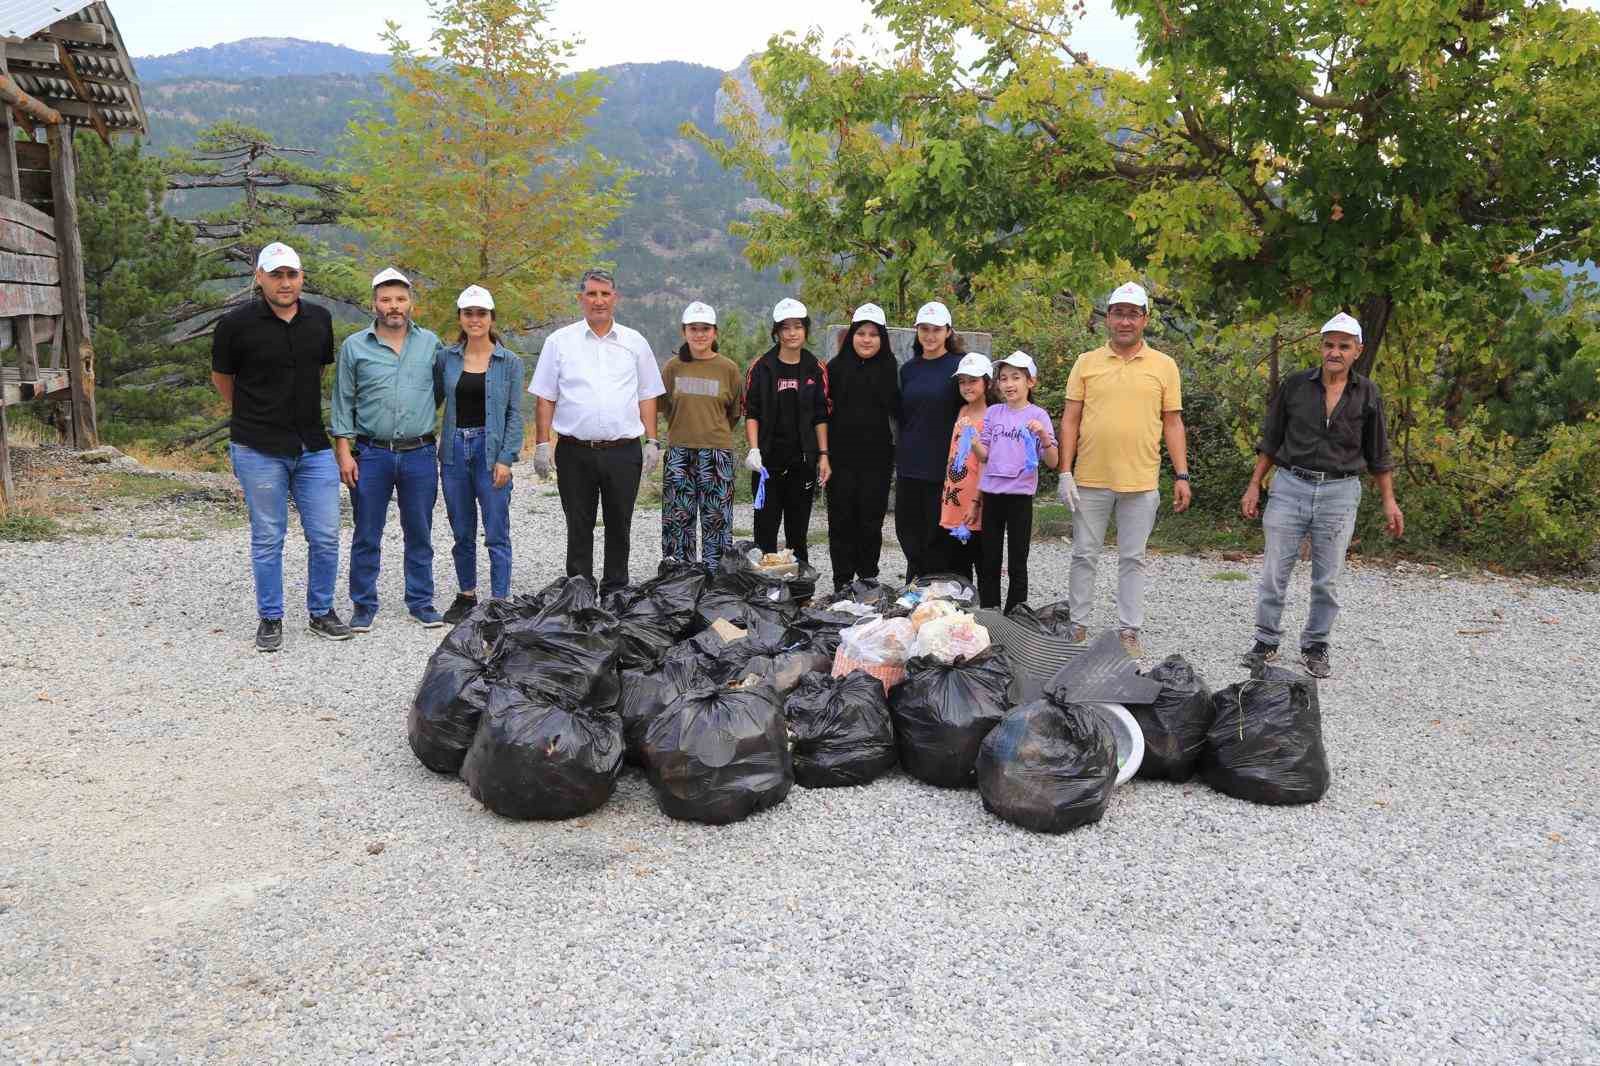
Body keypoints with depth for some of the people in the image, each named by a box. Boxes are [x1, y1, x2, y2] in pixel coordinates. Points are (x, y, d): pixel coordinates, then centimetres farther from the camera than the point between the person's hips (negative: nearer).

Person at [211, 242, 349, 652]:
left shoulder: (320, 320, 5)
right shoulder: (237, 324, -7)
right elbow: (221, 377, 8)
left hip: (313, 447, 3)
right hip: (259, 451, -3)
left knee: (326, 536, 5)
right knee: (267, 538, 5)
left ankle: (321, 612, 22)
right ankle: (270, 619, 19)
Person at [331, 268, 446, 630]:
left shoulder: (430, 343, 6)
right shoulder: (354, 346, 3)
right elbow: (343, 403, 3)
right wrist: (344, 452, -2)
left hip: (420, 454, 1)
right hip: (371, 454, -1)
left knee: (420, 535, 9)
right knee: (366, 536, 5)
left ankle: (421, 602, 20)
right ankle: (363, 605, 16)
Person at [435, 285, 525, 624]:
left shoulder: (510, 362, 0)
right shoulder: (446, 358, 7)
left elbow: (515, 414, -2)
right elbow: (432, 400, 12)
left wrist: (506, 459, -10)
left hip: (490, 451, -3)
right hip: (454, 450, 3)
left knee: (496, 535, -3)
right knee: (462, 533, 12)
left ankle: (499, 602, 4)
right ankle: (466, 596, 26)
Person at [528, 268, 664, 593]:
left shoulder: (635, 343, 9)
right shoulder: (559, 342, 5)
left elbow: (647, 396, 11)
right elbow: (545, 397, 5)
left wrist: (652, 442, 3)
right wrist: (541, 444, -2)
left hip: (623, 451, 1)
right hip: (575, 452, -1)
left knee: (619, 526, 7)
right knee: (579, 527, 6)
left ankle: (615, 591, 18)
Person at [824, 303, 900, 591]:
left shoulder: (889, 369, 5)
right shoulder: (836, 367, 3)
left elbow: (898, 412, 9)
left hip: (876, 459, 1)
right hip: (841, 457, 0)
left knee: (871, 522, 5)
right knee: (842, 521, 3)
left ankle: (868, 578, 16)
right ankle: (842, 583, 12)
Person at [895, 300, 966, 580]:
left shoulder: (960, 365, -4)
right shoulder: (908, 369, 11)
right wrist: (903, 452, 14)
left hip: (944, 465, -5)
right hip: (910, 465, 5)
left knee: (939, 532, 2)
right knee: (908, 529, 10)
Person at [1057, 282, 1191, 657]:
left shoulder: (1164, 366, 4)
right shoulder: (1087, 363, 4)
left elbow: (1172, 423, 6)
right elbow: (1070, 419, 3)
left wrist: (1181, 476, 0)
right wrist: (1065, 472, -4)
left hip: (1141, 482, 0)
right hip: (1090, 480, 0)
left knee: (1132, 560, 8)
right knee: (1084, 556, 8)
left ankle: (1129, 632, 17)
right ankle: (1079, 627, 19)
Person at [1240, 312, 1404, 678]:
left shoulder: (1367, 394, 3)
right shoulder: (1295, 384, 1)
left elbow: (1378, 454, 11)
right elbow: (1270, 440, 8)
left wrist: (1389, 501, 9)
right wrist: (1254, 486, 4)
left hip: (1339, 493, 0)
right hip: (1290, 486, 0)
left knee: (1327, 580, 6)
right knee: (1274, 572, 1)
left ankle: (1316, 646, 20)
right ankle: (1266, 641, 14)